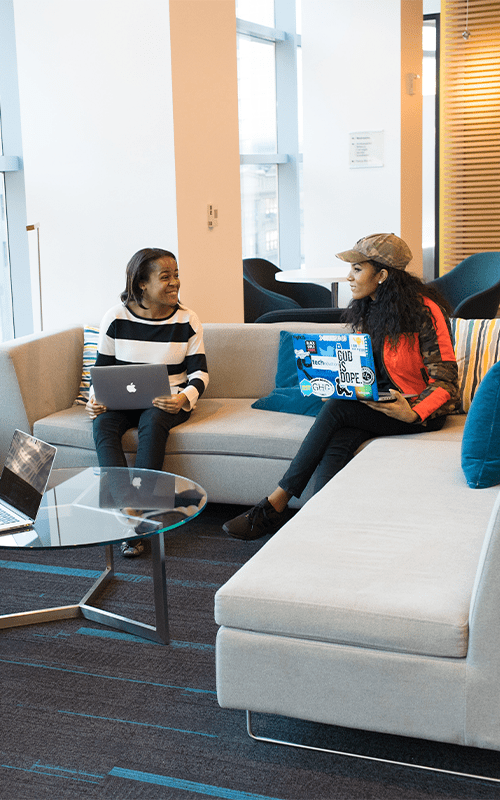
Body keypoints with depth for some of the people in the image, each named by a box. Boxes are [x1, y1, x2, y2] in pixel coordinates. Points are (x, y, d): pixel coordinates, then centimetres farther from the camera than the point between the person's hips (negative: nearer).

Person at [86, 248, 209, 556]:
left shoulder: (187, 320, 1)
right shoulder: (115, 318, 1)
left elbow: (199, 372, 1)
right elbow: (102, 368, 8)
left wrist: (184, 398, -21)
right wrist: (95, 399, -13)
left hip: (170, 400, -1)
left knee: (153, 421, -36)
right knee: (102, 424, -30)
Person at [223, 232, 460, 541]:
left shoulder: (425, 312, -13)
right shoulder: (365, 310, 9)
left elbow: (445, 383, -14)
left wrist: (413, 413, -32)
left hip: (421, 410, -6)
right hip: (374, 404, 6)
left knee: (337, 410, -27)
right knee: (336, 446, -27)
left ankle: (276, 504, -22)